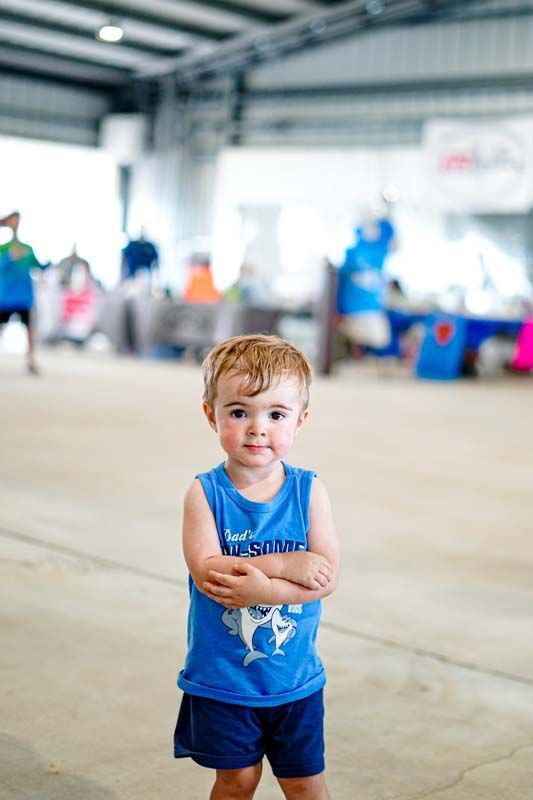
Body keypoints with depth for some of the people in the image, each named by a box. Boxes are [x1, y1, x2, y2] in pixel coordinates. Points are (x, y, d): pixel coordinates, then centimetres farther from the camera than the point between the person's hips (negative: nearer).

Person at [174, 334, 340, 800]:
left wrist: (261, 588, -28)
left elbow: (327, 577, -14)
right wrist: (284, 563, -25)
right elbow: (206, 571, -22)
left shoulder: (308, 491, -7)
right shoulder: (205, 493, -11)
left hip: (295, 679, 1)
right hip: (222, 677, -1)